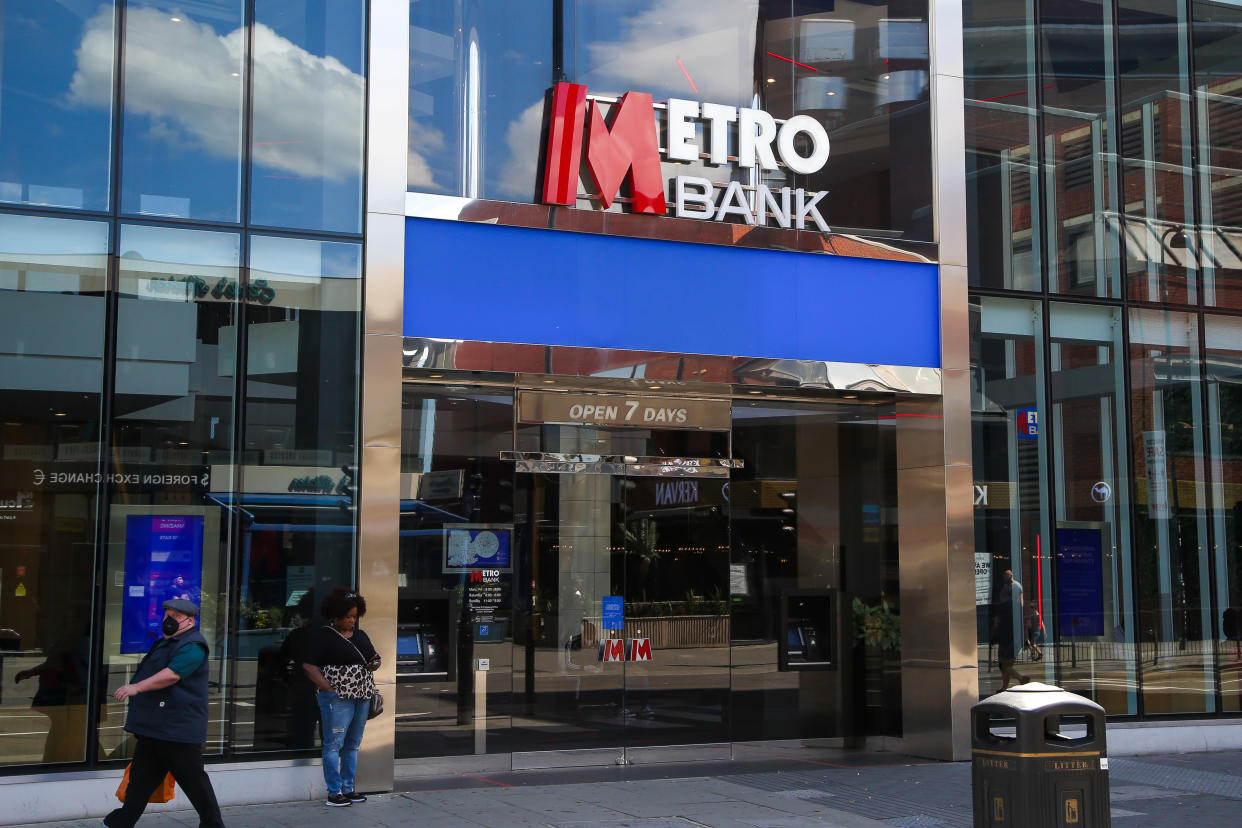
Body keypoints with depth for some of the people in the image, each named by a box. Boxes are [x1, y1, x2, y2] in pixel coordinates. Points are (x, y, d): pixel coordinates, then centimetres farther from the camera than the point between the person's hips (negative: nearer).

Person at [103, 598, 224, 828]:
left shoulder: (192, 646, -14)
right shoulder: (165, 643, 19)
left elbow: (172, 675, -26)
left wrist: (136, 687, -29)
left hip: (178, 730, -10)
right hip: (153, 728, 10)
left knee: (193, 779, -2)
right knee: (141, 776, 12)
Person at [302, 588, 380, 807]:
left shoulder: (360, 636, 17)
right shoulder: (323, 636, -5)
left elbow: (374, 658, 27)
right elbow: (309, 665, -11)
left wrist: (375, 664, 1)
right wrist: (329, 689, -17)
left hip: (362, 698, 7)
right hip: (337, 698, -7)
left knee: (353, 744, 10)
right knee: (334, 743, -6)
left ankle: (348, 789, 17)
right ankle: (334, 792, -3)